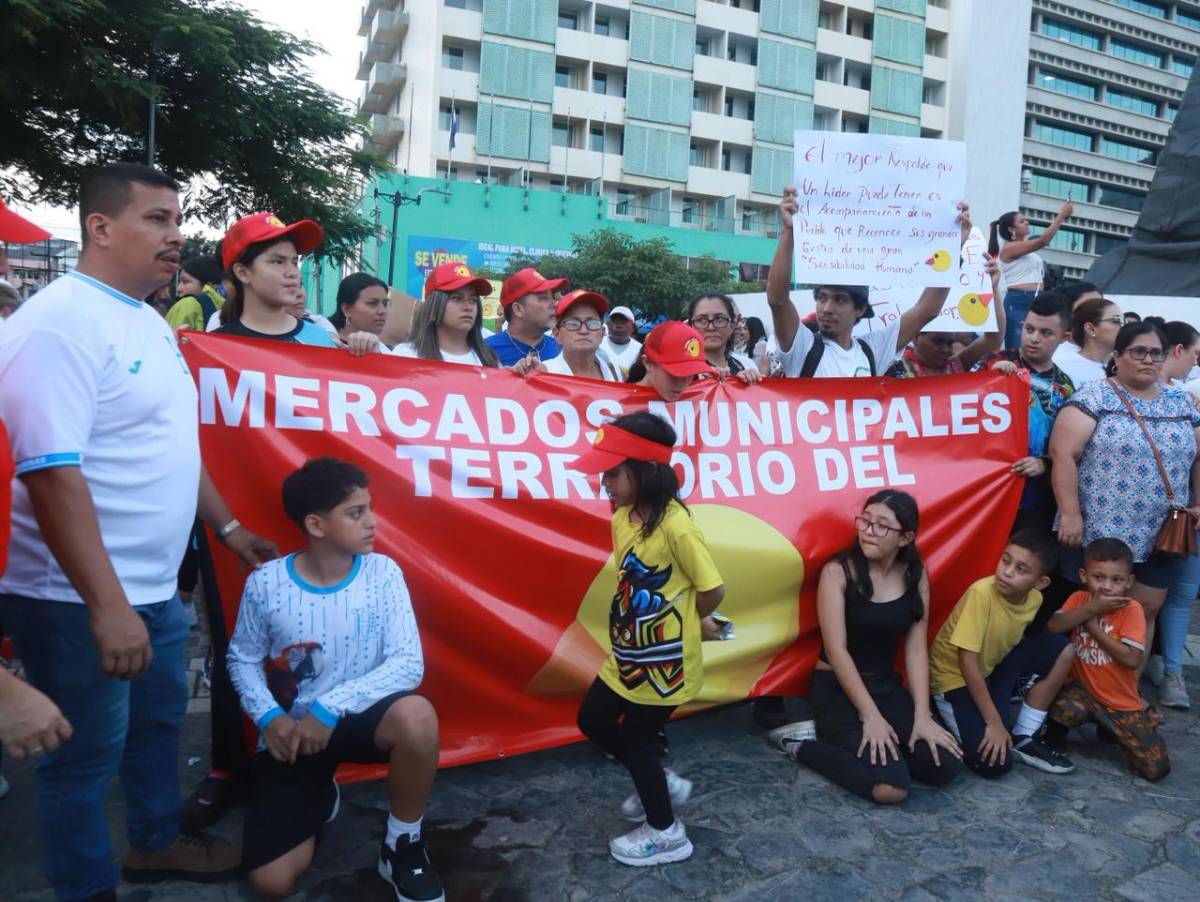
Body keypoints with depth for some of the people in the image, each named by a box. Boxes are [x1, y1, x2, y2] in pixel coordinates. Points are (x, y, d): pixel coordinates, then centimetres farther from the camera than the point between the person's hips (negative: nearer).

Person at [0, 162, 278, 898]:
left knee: (161, 716, 23)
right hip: (82, 599, -9)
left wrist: (227, 526, 19)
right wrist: (105, 603, -27)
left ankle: (157, 842, 44)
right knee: (87, 754, 9)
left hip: (156, 584, 9)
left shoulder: (148, 321, 9)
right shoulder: (61, 324, -20)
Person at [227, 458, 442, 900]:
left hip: (357, 716, 0)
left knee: (416, 715, -36)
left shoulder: (382, 573, -12)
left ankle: (403, 846, -8)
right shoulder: (266, 583, -11)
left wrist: (330, 707, -25)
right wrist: (269, 717, -15)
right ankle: (318, 797, 28)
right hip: (290, 731, 1)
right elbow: (242, 659, 3)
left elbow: (409, 664, -18)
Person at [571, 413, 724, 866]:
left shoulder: (676, 527, -26)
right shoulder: (622, 516, -2)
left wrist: (675, 623, -3)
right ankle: (661, 783, 39)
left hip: (665, 660, -8)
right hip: (628, 653, 8)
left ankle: (666, 832, 32)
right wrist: (645, 620, 1)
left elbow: (713, 591, -19)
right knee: (593, 721, 18)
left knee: (635, 739, 7)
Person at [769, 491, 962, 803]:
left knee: (946, 767, -8)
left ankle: (833, 736, 7)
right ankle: (802, 743, 0)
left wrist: (922, 715, -9)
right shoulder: (837, 572, -15)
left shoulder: (916, 575, 1)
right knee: (891, 787, -22)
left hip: (887, 686, 6)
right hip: (837, 688, -6)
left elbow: (916, 649, -1)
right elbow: (836, 650, -17)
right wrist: (870, 716, -20)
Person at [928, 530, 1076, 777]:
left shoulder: (1035, 599, -8)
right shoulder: (981, 593, -28)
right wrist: (994, 723, -23)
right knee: (996, 764, -21)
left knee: (1061, 650, -10)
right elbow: (967, 660, -26)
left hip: (991, 669, 7)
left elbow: (1013, 641, 8)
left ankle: (1023, 738, 2)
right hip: (955, 677, -7)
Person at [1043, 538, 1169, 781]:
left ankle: (1111, 730, 24)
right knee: (1067, 708, -36)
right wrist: (1091, 609, -24)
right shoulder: (1079, 599, -4)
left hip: (1122, 703, 0)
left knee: (1156, 769, -4)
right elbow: (1052, 628, -21)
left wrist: (1094, 626, -19)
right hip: (1082, 689, 0)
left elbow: (1132, 659, -23)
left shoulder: (1132, 609, -13)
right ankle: (1055, 736, -1)